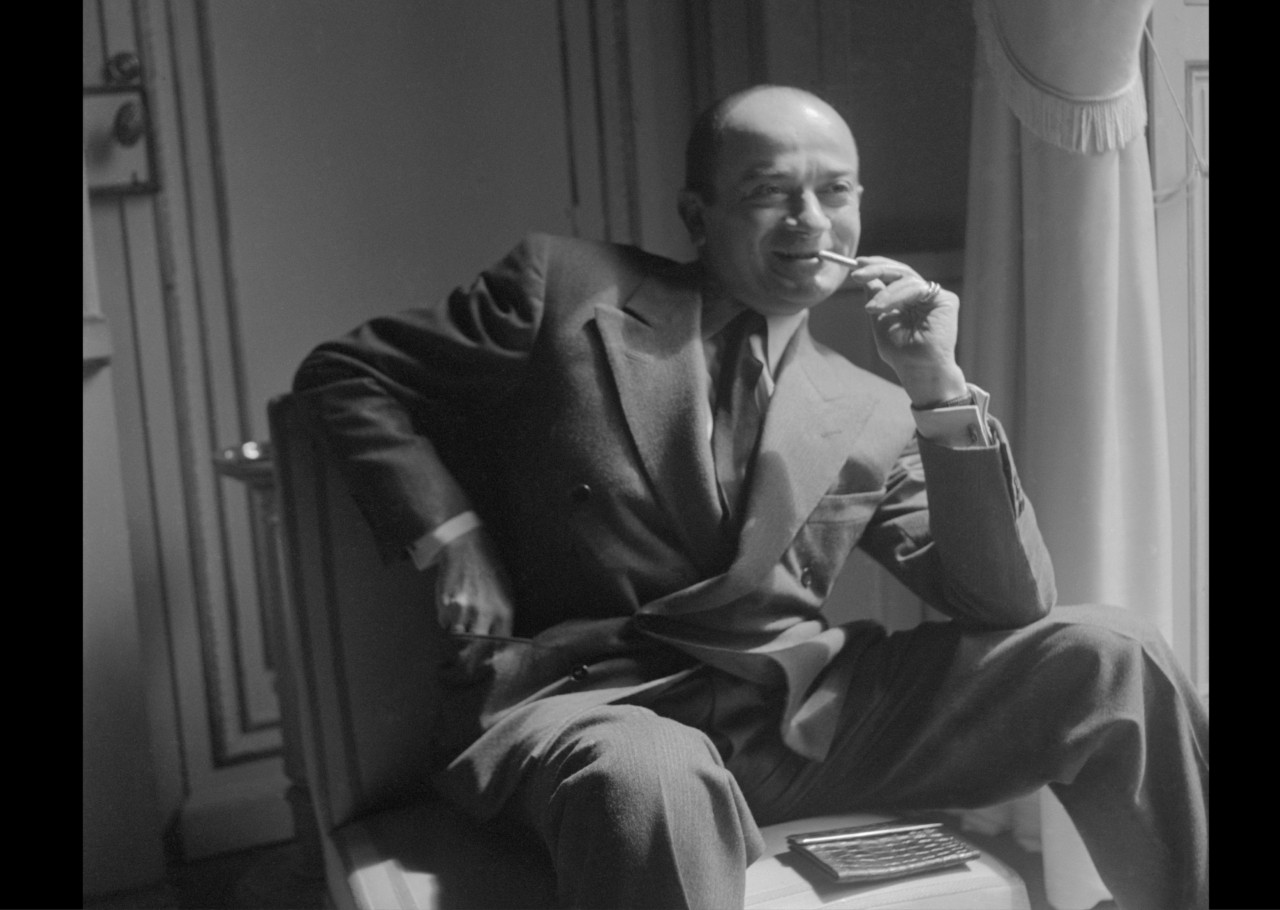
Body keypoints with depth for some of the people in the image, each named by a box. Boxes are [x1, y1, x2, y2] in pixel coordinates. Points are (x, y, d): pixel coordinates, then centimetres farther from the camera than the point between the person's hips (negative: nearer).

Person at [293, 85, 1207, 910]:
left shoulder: (871, 415, 12)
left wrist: (940, 388, -6)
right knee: (653, 783, -41)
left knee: (1105, 657, -10)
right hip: (602, 703, -3)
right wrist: (450, 537, -4)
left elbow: (1007, 609, 5)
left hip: (803, 714, 4)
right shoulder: (568, 286, 4)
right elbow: (346, 372, 10)